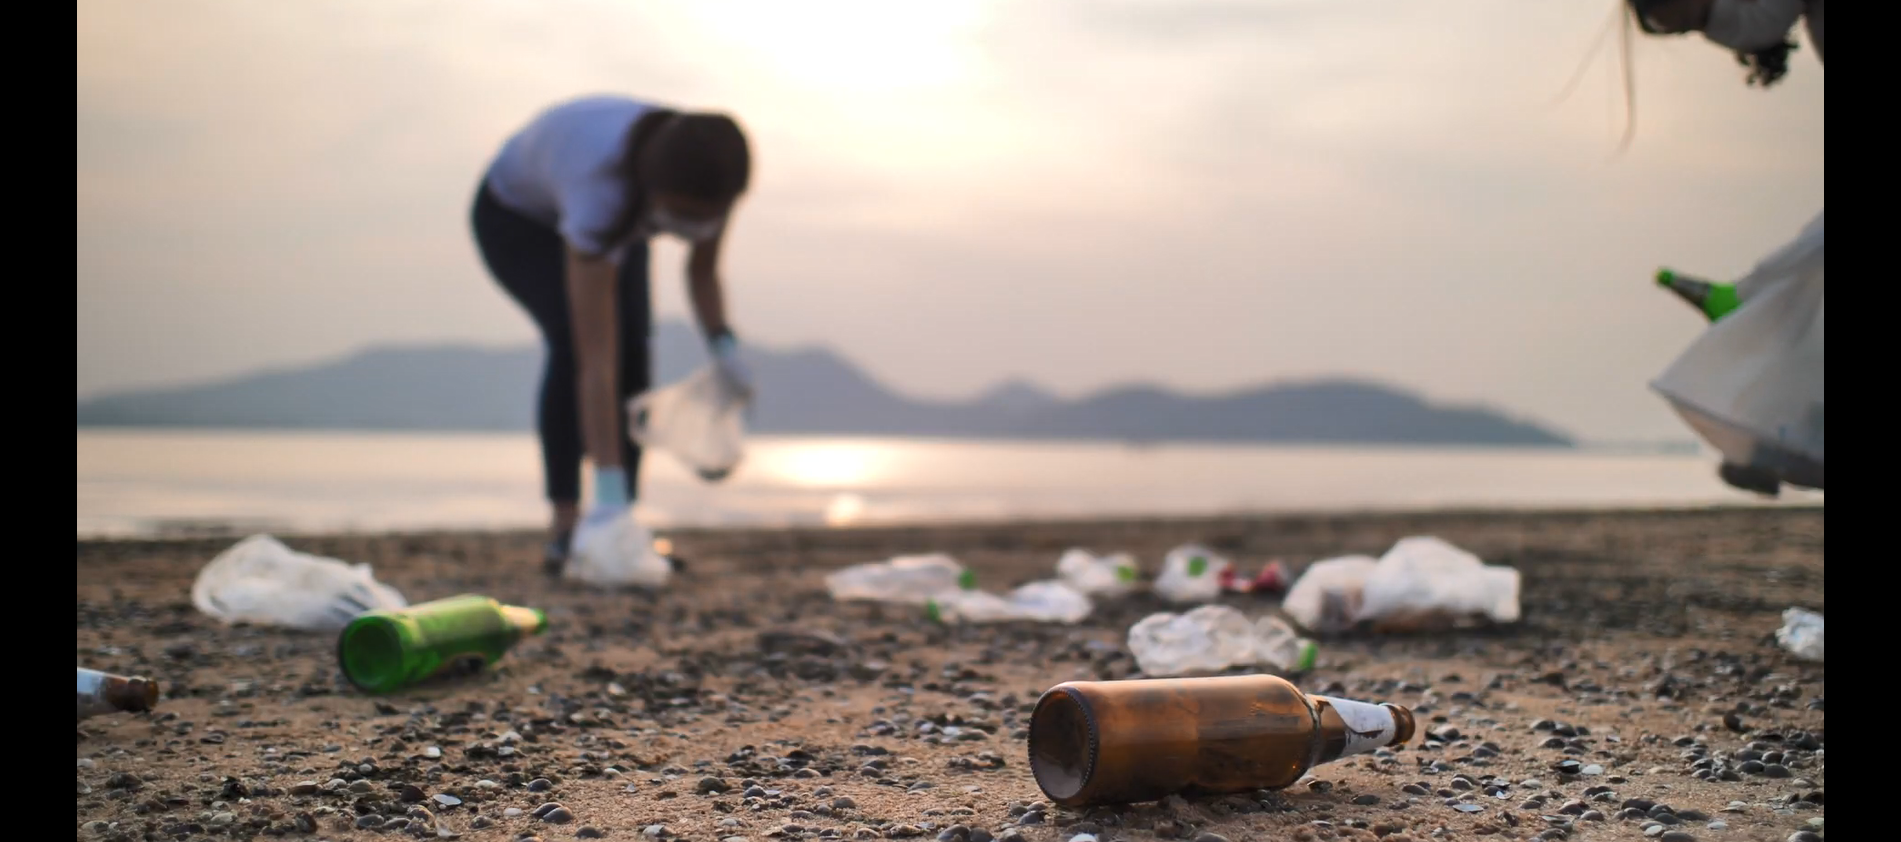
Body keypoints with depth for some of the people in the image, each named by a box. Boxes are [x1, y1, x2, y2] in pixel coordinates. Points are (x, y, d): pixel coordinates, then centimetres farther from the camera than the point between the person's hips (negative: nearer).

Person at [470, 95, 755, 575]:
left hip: (617, 215, 5)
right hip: (516, 216, -5)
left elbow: (703, 271, -9)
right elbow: (595, 362, -48)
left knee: (635, 344, -15)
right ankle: (565, 525, -20)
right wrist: (608, 491, -50)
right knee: (575, 342, -28)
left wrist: (723, 347, -26)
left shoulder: (704, 180, -31)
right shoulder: (603, 193, -46)